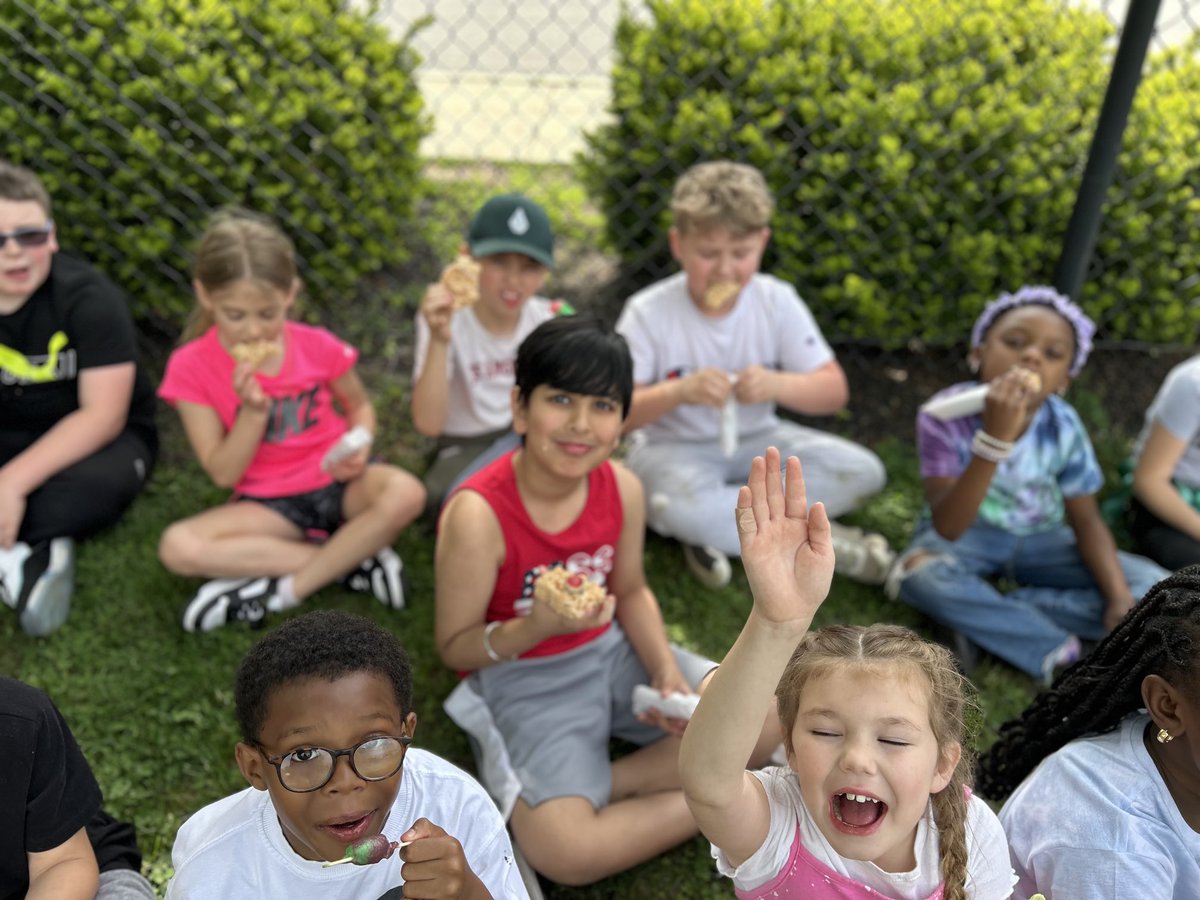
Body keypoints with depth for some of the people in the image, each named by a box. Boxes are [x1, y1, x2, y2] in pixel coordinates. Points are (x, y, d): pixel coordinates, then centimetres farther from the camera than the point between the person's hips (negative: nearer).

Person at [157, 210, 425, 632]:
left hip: (338, 482, 0)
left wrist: (358, 447, -11)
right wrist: (253, 410, -25)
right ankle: (351, 558, -24)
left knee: (405, 493, -33)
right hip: (269, 504, 0)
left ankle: (284, 590, -22)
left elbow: (359, 405, 11)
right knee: (177, 547, -28)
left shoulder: (317, 346, -8)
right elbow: (223, 473, -9)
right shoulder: (192, 367, -10)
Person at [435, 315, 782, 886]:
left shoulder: (623, 487, -9)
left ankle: (602, 787, -7)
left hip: (611, 650, 6)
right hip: (522, 676, -6)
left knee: (763, 724, -6)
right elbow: (455, 646, -15)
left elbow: (631, 591, 8)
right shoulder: (477, 515, -25)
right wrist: (536, 627, -34)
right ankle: (716, 801, -4)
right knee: (568, 854, -28)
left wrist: (667, 670, -9)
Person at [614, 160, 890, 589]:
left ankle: (719, 524, -19)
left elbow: (834, 392, -8)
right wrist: (677, 393, -36)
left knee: (863, 472, -16)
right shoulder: (648, 313, -13)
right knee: (678, 504, -39)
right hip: (672, 447, -3)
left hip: (754, 441, 4)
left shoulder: (777, 301, -6)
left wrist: (778, 386, -30)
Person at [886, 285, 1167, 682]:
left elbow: (1086, 520, -5)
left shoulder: (1063, 427, -14)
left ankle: (983, 619, -19)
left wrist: (1121, 601, -22)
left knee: (1154, 588, -14)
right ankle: (1061, 657, -23)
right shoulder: (946, 414, -25)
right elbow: (947, 528, -33)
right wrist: (996, 436, -44)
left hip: (1039, 542, 4)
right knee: (921, 573, -38)